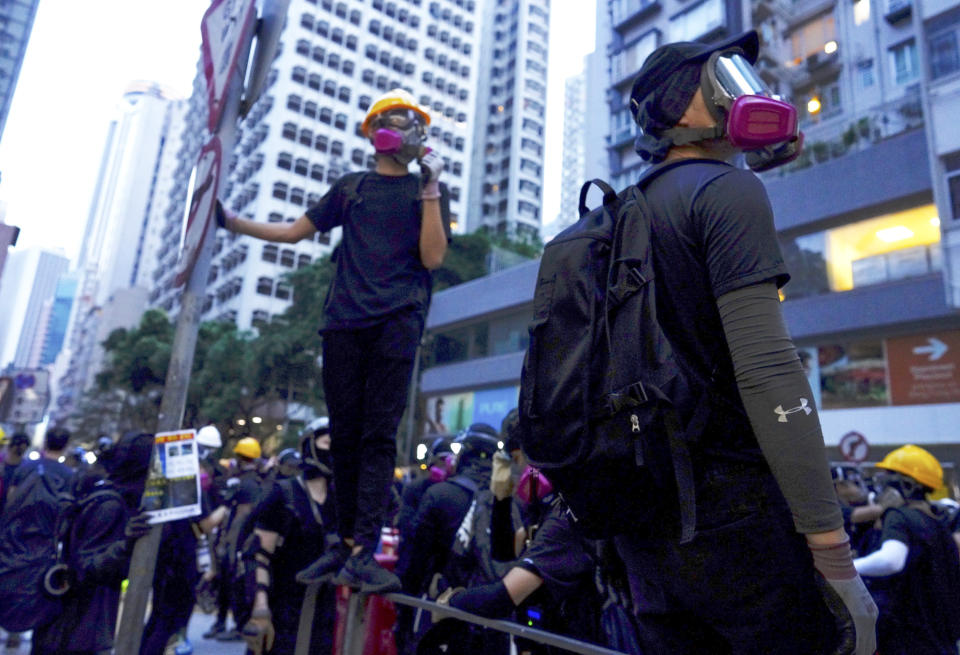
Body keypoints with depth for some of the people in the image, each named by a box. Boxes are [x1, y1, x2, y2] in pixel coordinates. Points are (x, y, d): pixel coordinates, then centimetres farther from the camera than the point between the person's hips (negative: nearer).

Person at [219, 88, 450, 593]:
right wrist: (230, 221, 18)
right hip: (344, 321, 3)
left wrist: (430, 190, -3)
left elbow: (433, 257, 1)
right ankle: (345, 544, 13)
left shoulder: (427, 189, 15)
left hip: (397, 321, -3)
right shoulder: (350, 188, 21)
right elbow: (294, 231, 24)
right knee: (345, 436, 3)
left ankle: (363, 554, -11)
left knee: (378, 436, -10)